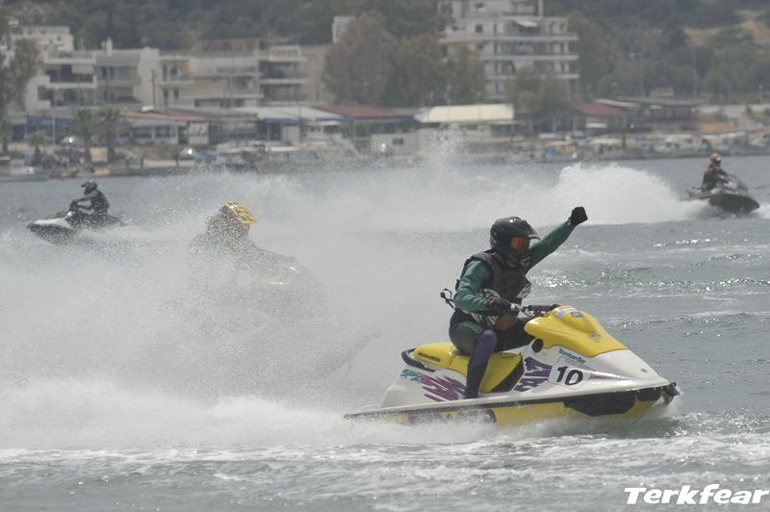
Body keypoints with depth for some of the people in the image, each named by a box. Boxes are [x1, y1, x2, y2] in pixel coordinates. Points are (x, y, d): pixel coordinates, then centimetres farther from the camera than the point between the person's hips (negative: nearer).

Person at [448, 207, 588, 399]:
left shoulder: (520, 262, 1)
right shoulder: (481, 265, -21)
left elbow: (548, 244, 4)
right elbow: (460, 298, -32)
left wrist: (571, 223, -10)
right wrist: (486, 304, -51)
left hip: (501, 327, 8)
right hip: (466, 327, -8)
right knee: (488, 338, -42)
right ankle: (470, 396, -44)